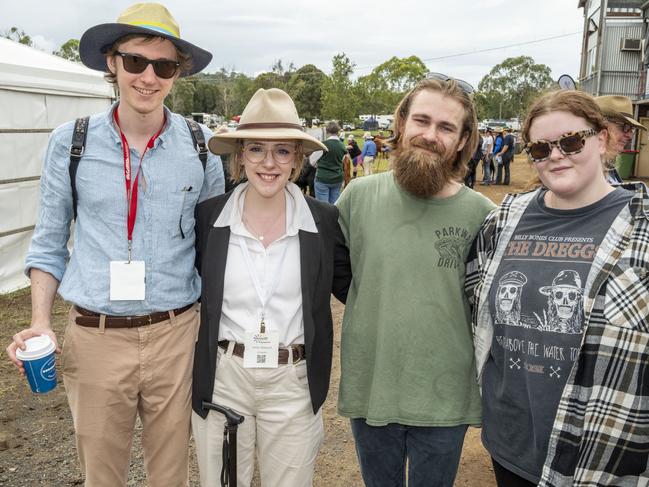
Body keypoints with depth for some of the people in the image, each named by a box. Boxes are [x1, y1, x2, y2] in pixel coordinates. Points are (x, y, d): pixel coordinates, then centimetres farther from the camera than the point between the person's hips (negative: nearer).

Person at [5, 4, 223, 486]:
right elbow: (49, 242, 7)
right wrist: (40, 322, -3)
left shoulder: (202, 145, -3)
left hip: (175, 334, 0)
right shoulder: (71, 141, -2)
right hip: (95, 337, 0)